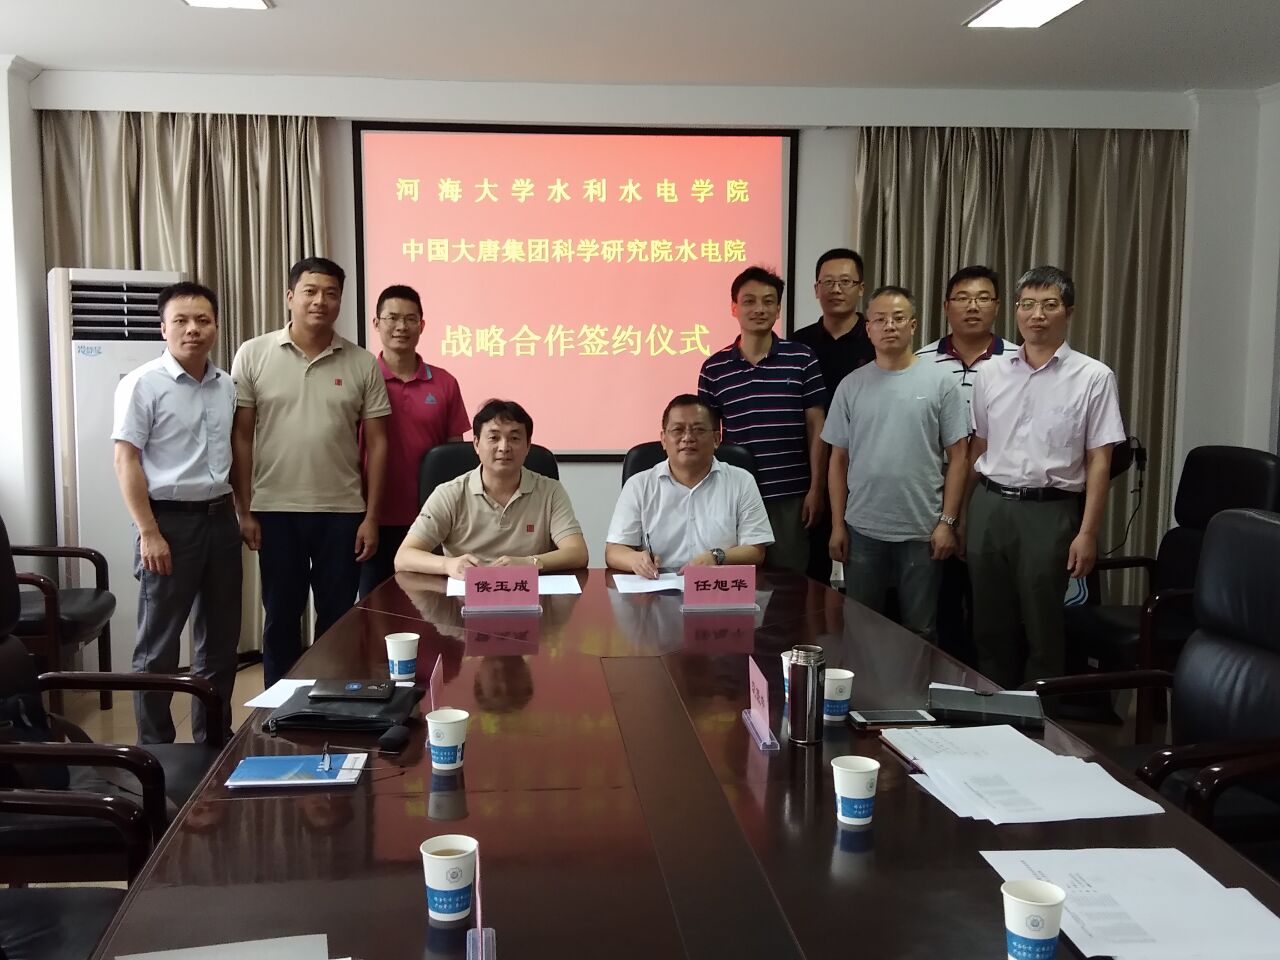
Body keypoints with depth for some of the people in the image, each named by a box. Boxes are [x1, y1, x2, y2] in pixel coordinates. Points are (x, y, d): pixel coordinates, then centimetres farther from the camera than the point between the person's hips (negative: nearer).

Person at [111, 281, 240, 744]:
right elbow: (126, 462, -11)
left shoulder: (226, 386, 8)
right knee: (159, 647, 2)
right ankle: (155, 750, 14)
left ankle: (214, 740, 27)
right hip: (170, 520, -6)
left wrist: (243, 513, 13)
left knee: (221, 640, 13)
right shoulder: (142, 384, -9)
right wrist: (149, 533, -16)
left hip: (220, 518, 6)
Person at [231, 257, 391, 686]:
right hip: (276, 510, 0)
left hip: (343, 511, 1)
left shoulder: (363, 364, 1)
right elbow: (240, 437, 1)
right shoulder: (253, 355, 0)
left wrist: (371, 516, -2)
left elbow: (376, 443, 2)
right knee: (281, 617, 11)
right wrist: (244, 509, -3)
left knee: (338, 618, 8)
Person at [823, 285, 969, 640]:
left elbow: (958, 456, -2)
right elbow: (839, 459, 6)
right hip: (863, 529, 2)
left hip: (922, 530, -2)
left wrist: (947, 521, -7)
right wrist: (838, 524, 3)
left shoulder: (941, 382, -2)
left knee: (919, 630, 10)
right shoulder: (851, 385, 4)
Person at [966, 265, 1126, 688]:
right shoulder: (990, 373, 8)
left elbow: (1099, 462, -5)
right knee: (990, 628, 12)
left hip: (1049, 511, -3)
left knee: (1043, 632, 5)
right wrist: (958, 516, 13)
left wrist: (1087, 532, -10)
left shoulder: (1093, 377, -3)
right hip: (989, 507, 4)